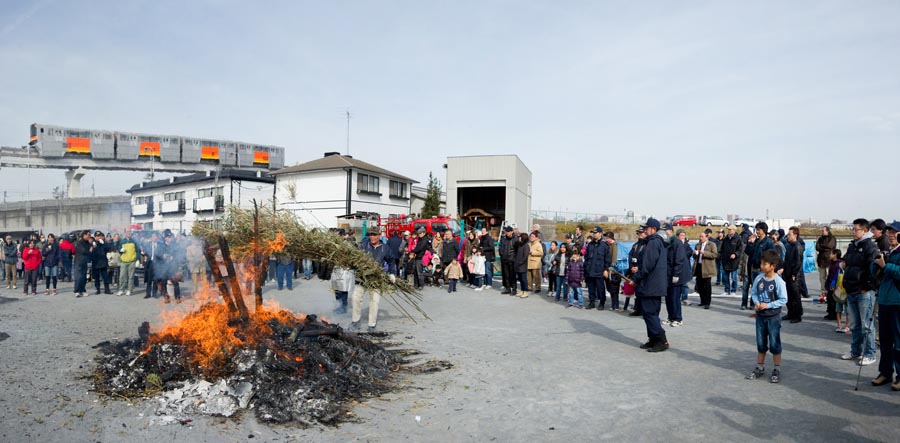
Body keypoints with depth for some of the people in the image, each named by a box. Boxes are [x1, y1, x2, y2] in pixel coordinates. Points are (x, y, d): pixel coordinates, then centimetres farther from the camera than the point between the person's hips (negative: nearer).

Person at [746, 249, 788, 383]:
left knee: (774, 344, 6)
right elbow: (753, 292, 7)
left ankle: (777, 370, 20)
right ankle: (760, 368, 27)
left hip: (773, 317, -5)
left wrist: (768, 305, -19)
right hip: (760, 316, 5)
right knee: (760, 344, 15)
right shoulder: (759, 278, -3)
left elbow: (783, 299, -14)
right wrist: (756, 302, -10)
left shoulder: (778, 281, -16)